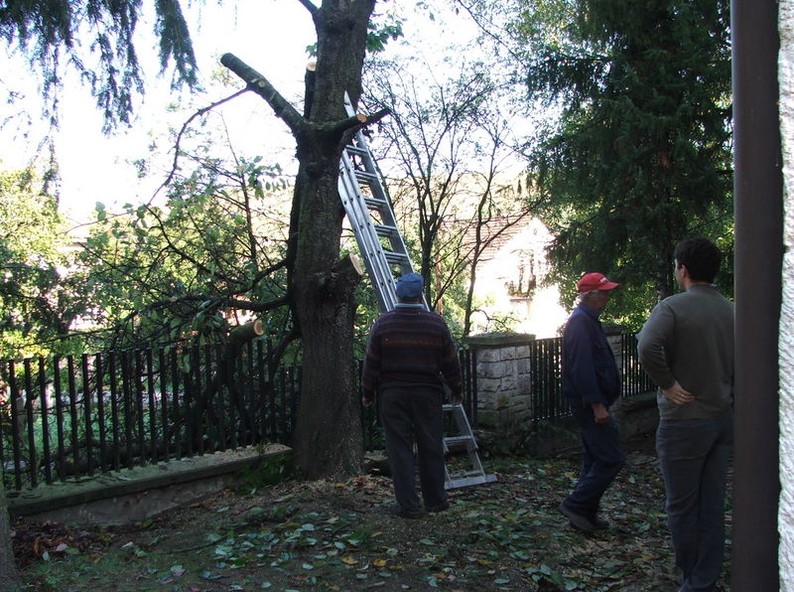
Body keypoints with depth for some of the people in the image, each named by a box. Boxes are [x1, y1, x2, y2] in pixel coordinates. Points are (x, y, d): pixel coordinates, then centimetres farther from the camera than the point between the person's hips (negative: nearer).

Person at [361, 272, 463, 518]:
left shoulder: (383, 323, -3)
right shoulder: (436, 323, -2)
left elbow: (371, 363, 1)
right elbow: (450, 362, 4)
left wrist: (367, 393, 12)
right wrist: (457, 390, 18)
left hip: (393, 394, 0)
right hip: (427, 394, 1)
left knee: (400, 449, 4)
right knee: (431, 447, 11)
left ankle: (408, 505, 5)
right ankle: (435, 501, 21)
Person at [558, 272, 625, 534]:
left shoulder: (587, 320, 17)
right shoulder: (581, 323, -17)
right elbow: (582, 368, -24)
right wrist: (597, 404, -25)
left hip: (590, 403, 11)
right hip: (589, 402, -11)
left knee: (595, 459, 15)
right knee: (611, 458, -8)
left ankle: (586, 513, 22)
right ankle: (576, 504, -2)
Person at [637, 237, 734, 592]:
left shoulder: (674, 307, -14)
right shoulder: (731, 310, 4)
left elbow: (647, 348, -31)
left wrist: (669, 384, -19)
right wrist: (728, 392, 15)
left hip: (684, 420, -6)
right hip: (724, 419, 6)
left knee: (682, 507, 8)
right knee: (713, 507, 12)